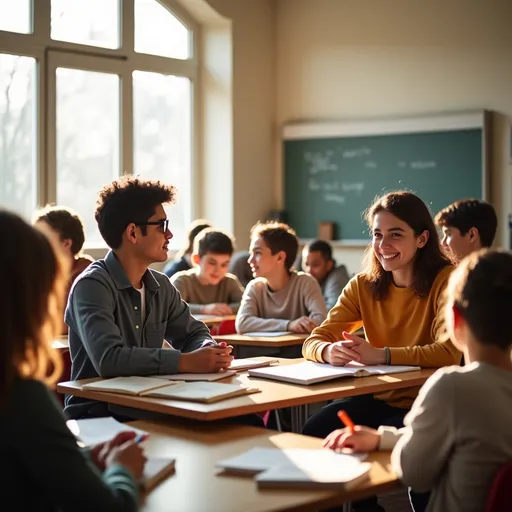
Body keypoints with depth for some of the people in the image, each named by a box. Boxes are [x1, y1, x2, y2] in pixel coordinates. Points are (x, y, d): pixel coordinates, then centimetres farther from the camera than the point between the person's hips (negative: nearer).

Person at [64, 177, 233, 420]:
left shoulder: (161, 286, 8)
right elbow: (108, 358, -30)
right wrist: (187, 362, -30)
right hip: (97, 415, -7)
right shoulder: (92, 285, -16)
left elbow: (193, 334, 17)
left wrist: (210, 350, -8)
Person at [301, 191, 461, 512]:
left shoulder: (446, 281, -13)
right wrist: (329, 351, -27)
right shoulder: (363, 286, 2)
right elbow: (313, 341, -2)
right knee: (315, 433, -19)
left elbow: (450, 352, -27)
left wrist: (380, 355, -37)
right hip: (381, 399, 5)